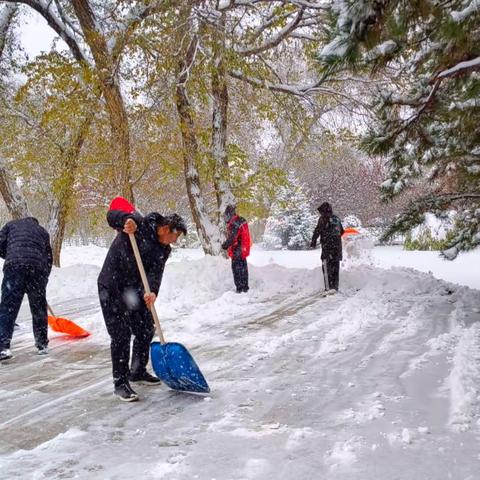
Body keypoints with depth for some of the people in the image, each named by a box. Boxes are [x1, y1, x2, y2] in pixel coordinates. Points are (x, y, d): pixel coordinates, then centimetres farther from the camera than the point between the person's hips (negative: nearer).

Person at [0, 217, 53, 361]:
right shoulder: (42, 231, 28)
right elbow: (49, 258, 25)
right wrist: (43, 281, 32)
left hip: (14, 267, -2)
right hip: (38, 268, 2)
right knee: (39, 309, 15)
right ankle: (42, 345, 24)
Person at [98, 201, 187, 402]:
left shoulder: (164, 249, 3)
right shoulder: (140, 224, -14)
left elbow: (156, 272, -12)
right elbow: (111, 216, -21)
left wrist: (152, 292, -32)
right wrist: (127, 219, -42)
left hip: (135, 290, 7)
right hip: (112, 288, -7)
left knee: (145, 331, 14)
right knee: (121, 335, -8)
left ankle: (138, 371, 35)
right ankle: (120, 383, 2)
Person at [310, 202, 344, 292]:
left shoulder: (323, 218, -6)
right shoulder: (337, 219, 14)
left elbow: (317, 230, -10)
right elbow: (342, 231, 23)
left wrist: (313, 242, -1)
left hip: (327, 245, -6)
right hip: (337, 246, 6)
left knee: (327, 266, -5)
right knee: (335, 266, 13)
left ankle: (329, 287, -11)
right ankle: (335, 286, 17)